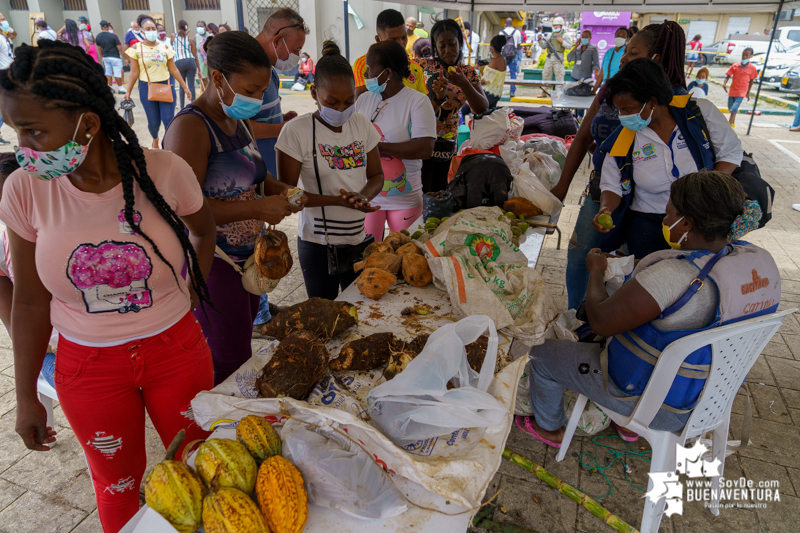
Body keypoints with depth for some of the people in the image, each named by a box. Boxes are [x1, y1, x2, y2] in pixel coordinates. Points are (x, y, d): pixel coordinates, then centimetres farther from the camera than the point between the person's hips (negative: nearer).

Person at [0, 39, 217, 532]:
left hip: (176, 351, 0)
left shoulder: (163, 172, -19)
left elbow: (203, 231, 4)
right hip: (88, 366, 1)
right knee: (118, 484, 22)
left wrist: (191, 295, 2)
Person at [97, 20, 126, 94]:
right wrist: (126, 57, -8)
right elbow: (120, 49, -15)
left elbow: (100, 49, 11)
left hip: (105, 57, 6)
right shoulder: (113, 36, -16)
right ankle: (121, 88, 4)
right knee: (117, 74, -1)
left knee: (108, 73, 12)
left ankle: (110, 87, 17)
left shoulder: (98, 36, 1)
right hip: (115, 57, -5)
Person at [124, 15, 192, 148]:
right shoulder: (136, 49, 0)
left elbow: (174, 70, 7)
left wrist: (185, 87, 5)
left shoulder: (164, 48, 4)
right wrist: (128, 91, -1)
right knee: (154, 122, 4)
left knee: (168, 120, -9)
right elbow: (134, 72, 2)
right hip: (147, 88, -1)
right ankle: (155, 139, 37)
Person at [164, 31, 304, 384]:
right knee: (230, 365, 0)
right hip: (210, 265, -9)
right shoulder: (190, 127, -19)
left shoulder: (237, 120, 9)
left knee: (241, 348, 19)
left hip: (246, 258, 9)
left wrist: (278, 189, 3)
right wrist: (259, 209, -26)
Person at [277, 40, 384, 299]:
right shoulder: (296, 131, -12)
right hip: (317, 242, -4)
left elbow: (376, 175, 8)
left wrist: (363, 196, -15)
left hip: (359, 237, 4)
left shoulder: (362, 124, 2)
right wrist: (336, 200, -23)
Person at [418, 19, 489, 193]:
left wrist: (463, 83, -18)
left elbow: (482, 109, -3)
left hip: (448, 146, 3)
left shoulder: (469, 73, 7)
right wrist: (436, 97, -20)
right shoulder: (424, 66, 0)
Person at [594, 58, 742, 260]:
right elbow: (612, 186, 0)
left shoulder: (700, 111, -8)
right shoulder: (622, 139, -6)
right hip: (648, 226, 1)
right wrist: (606, 209, -22)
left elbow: (731, 152, 0)